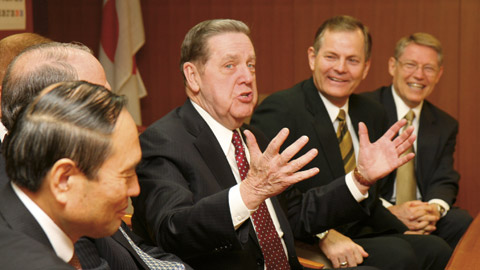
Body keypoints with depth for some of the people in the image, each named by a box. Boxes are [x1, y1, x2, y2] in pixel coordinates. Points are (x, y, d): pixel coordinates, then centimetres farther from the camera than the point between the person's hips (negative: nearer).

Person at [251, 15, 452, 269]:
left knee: (436, 249, -14)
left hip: (361, 235, 8)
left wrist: (402, 230, 7)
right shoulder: (279, 110, -9)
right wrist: (323, 235, -26)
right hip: (305, 246, -8)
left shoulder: (372, 114, 16)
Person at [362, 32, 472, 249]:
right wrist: (390, 210, -24)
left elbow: (445, 181, 8)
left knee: (463, 223, -25)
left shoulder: (446, 125, 16)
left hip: (425, 216, 6)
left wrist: (434, 207, -18)